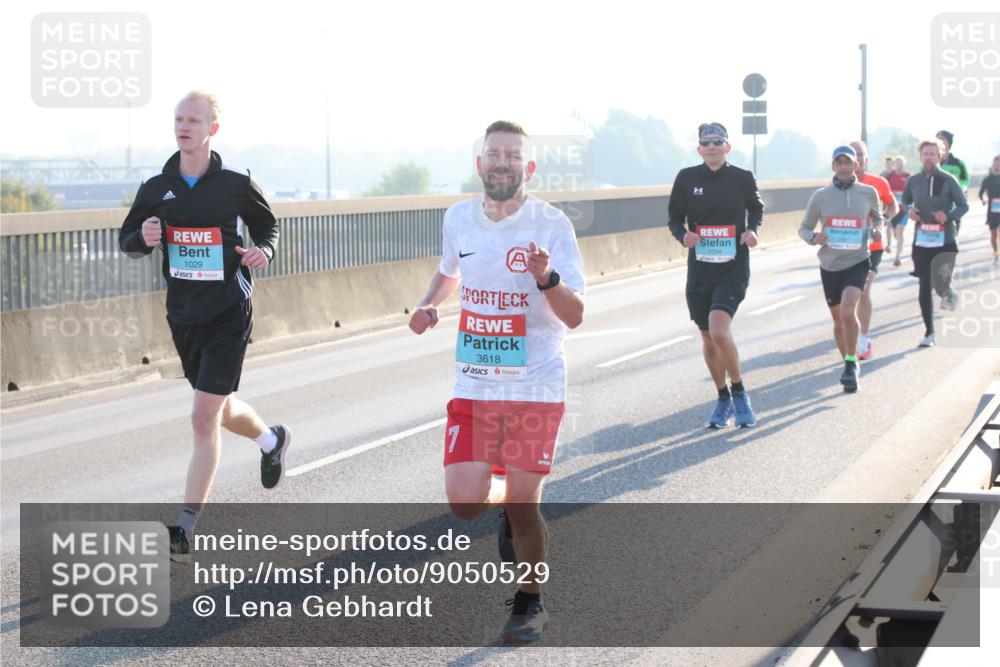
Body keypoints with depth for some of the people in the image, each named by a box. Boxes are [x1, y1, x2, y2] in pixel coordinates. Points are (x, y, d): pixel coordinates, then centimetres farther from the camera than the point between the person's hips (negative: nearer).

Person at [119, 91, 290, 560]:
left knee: (204, 419, -11)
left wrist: (263, 251, -13)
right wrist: (143, 238, -13)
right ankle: (271, 439, 54)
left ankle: (185, 530, -6)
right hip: (183, 315, 5)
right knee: (220, 410, 21)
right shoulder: (156, 189, 1)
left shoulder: (237, 184, -7)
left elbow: (267, 225, 9)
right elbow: (127, 241, 10)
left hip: (228, 314, -5)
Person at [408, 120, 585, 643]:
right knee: (464, 502, -6)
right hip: (474, 386, 3)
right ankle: (510, 505, 30)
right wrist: (429, 305, 6)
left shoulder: (552, 225, -10)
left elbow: (575, 316, -15)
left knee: (521, 504, -1)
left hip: (535, 387, -3)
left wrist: (546, 278, -33)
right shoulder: (458, 219, 3)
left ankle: (530, 604, 23)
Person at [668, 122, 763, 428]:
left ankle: (739, 394, -2)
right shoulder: (687, 178, -1)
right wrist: (683, 234, -11)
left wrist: (753, 230, -3)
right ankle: (724, 399, 29)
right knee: (708, 340, 10)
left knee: (719, 331, -22)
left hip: (734, 268, -3)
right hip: (700, 268, 3)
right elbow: (674, 216, 9)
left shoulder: (742, 178, -2)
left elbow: (756, 208, 16)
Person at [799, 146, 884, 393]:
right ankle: (848, 364, 34)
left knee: (848, 312, -25)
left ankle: (851, 362, -9)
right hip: (830, 265, 2)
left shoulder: (868, 193, -1)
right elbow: (804, 228, 5)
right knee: (838, 320, 13)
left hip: (858, 262, -2)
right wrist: (814, 238, -17)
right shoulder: (821, 196, -3)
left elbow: (877, 217, 19)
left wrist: (877, 230, -3)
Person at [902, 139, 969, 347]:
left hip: (945, 242, -2)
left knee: (940, 285, -7)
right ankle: (929, 332, 15)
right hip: (921, 241, 2)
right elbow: (905, 201, 20)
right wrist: (909, 210, -2)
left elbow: (963, 205, 0)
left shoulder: (948, 180, -5)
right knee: (925, 287, 2)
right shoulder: (913, 181, 3)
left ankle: (948, 295, 33)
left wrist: (949, 216, -18)